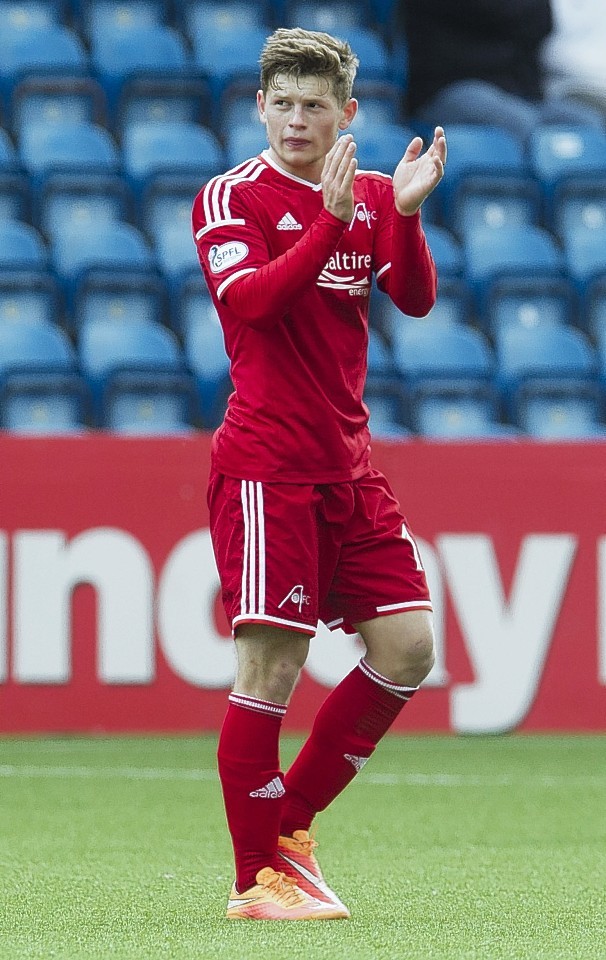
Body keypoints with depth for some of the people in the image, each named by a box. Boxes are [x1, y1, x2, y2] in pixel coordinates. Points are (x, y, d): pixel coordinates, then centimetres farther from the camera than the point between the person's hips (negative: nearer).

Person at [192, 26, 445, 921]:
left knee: (407, 647, 2)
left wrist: (406, 211, -16)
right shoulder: (231, 197, -4)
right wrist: (331, 219, -28)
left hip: (348, 462, 6)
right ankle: (257, 878, -1)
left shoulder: (371, 195, 13)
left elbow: (417, 298, 0)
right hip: (266, 465, -6)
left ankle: (289, 824, 15)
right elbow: (251, 301, -20)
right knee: (272, 663, -9)